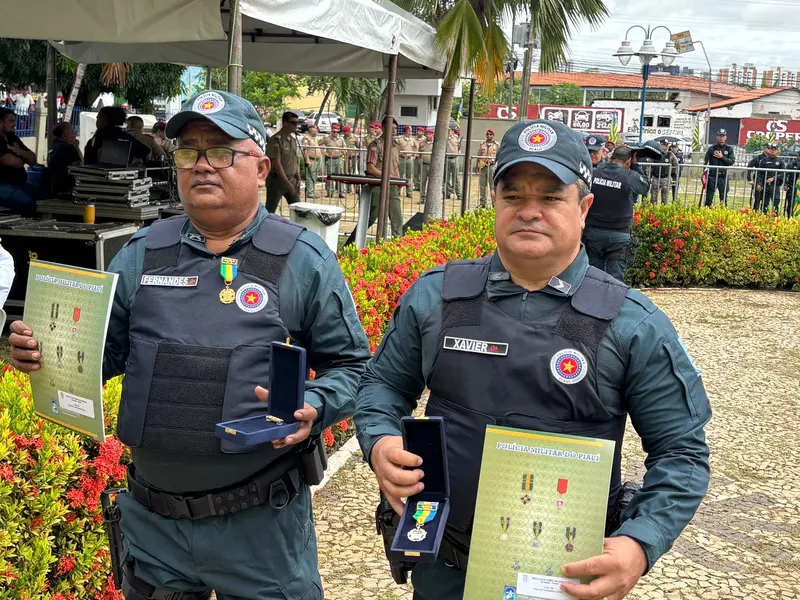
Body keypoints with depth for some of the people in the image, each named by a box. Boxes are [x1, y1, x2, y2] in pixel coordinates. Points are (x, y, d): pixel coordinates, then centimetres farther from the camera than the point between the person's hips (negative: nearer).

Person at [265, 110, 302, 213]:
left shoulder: (293, 139, 8)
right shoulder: (275, 140, -16)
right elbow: (277, 164, -20)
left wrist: (298, 177, 6)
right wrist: (288, 183, -22)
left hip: (291, 179, 8)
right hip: (277, 180, -8)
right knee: (270, 210, -1)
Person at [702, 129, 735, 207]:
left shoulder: (729, 149, 6)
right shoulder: (712, 148, 4)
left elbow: (732, 161, -3)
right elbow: (705, 161, 2)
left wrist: (722, 157, -11)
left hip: (723, 177, 1)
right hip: (712, 176, -1)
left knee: (723, 197, 4)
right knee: (709, 197, 2)